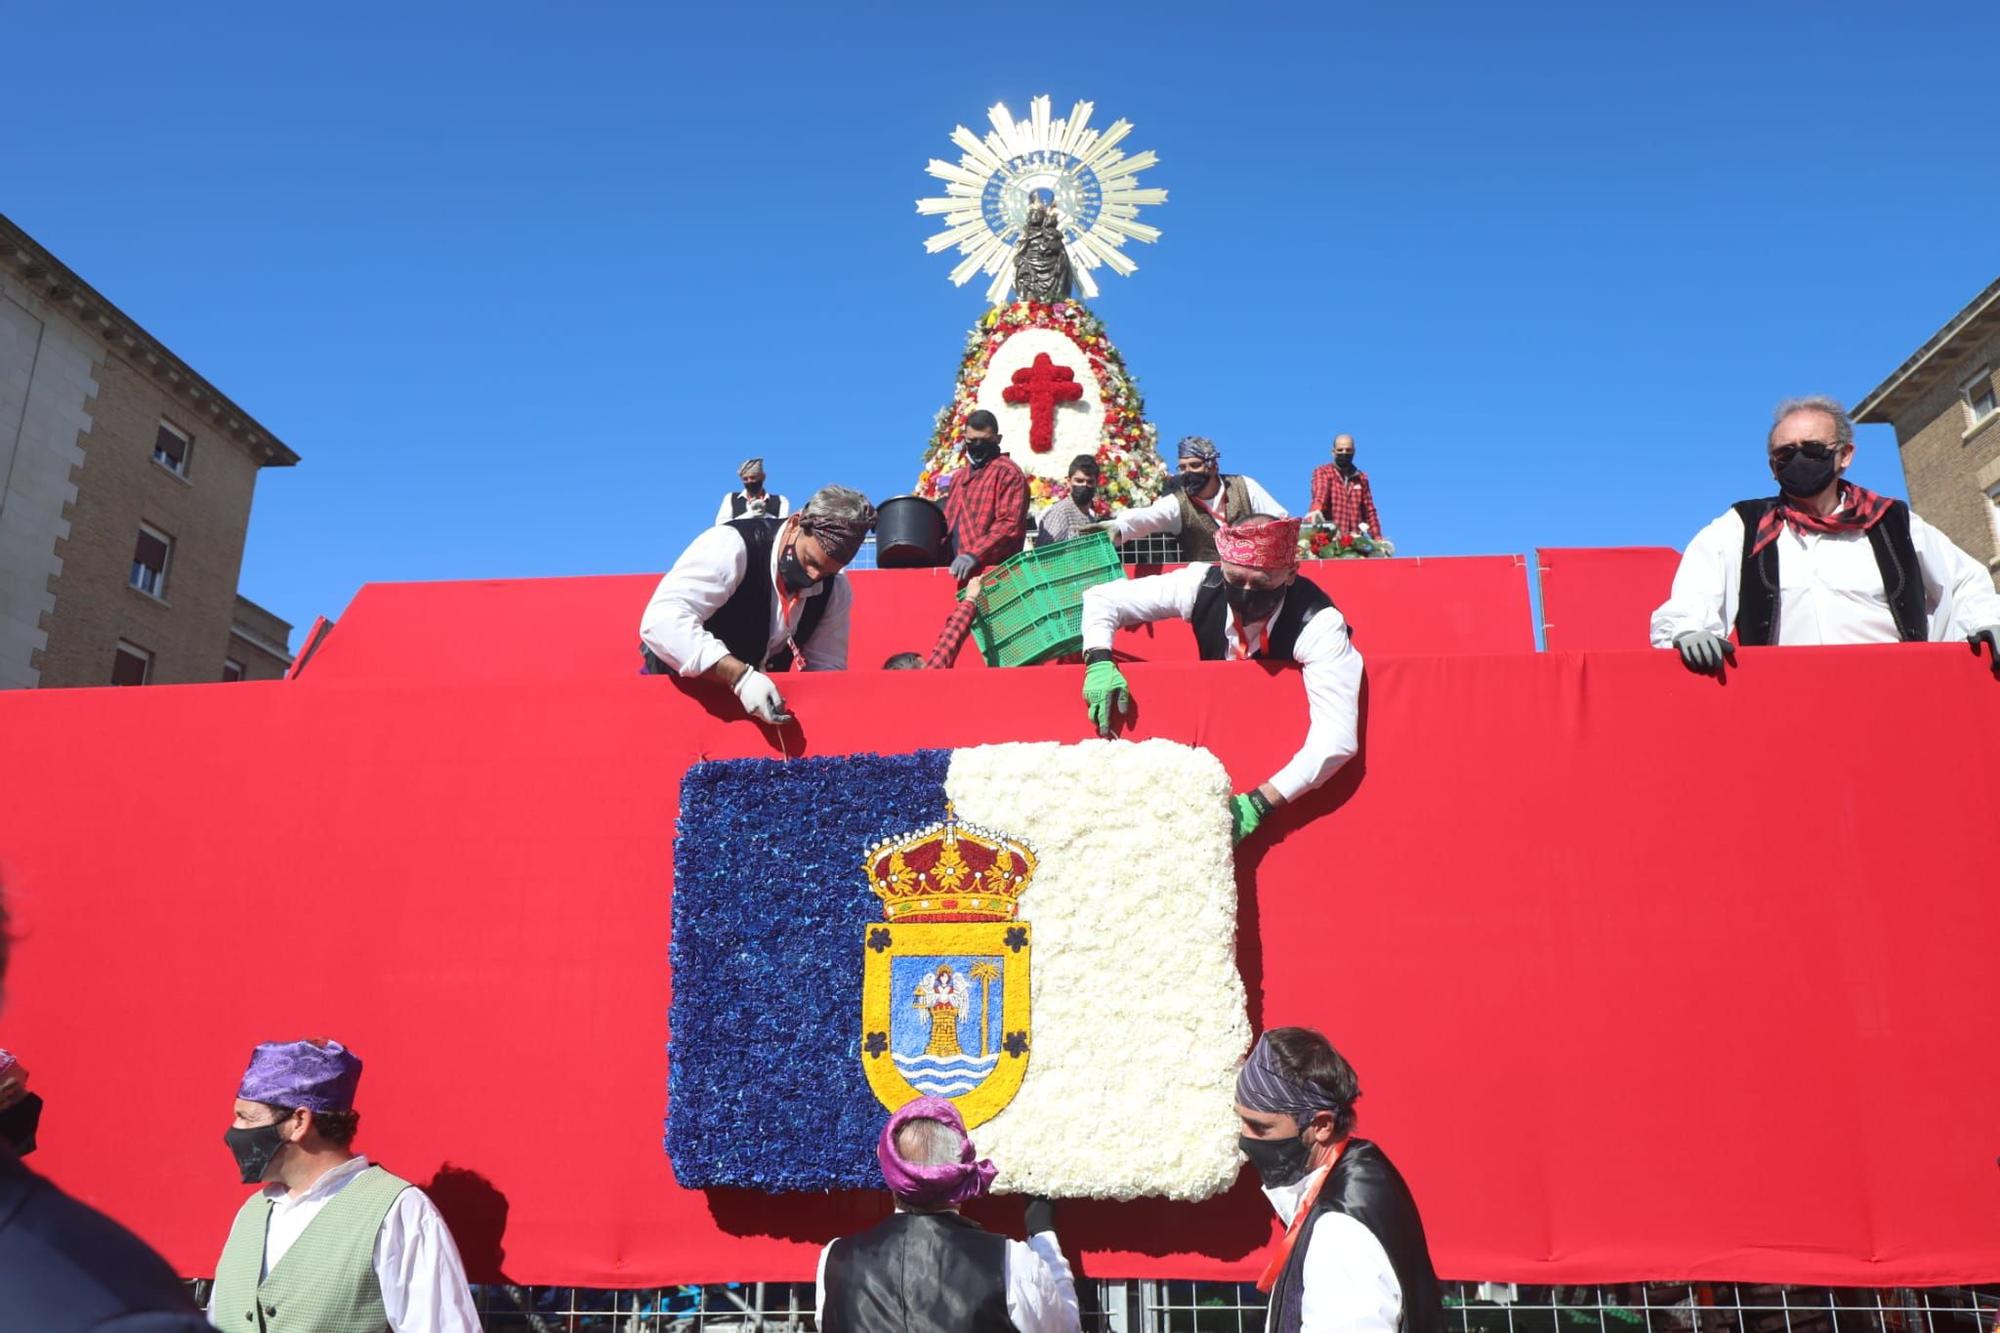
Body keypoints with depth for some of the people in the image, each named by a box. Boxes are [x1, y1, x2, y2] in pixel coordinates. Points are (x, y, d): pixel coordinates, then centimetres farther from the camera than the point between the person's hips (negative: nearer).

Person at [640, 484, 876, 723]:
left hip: (757, 692, 4)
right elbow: (662, 621, -33)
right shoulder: (732, 546, -24)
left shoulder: (836, 589, -6)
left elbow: (826, 666, 0)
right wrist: (740, 675, -40)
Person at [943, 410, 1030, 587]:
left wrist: (974, 555, -25)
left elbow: (1010, 525, -14)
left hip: (990, 569, -7)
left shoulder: (1007, 472, -3)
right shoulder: (959, 477, 23)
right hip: (957, 570, 7)